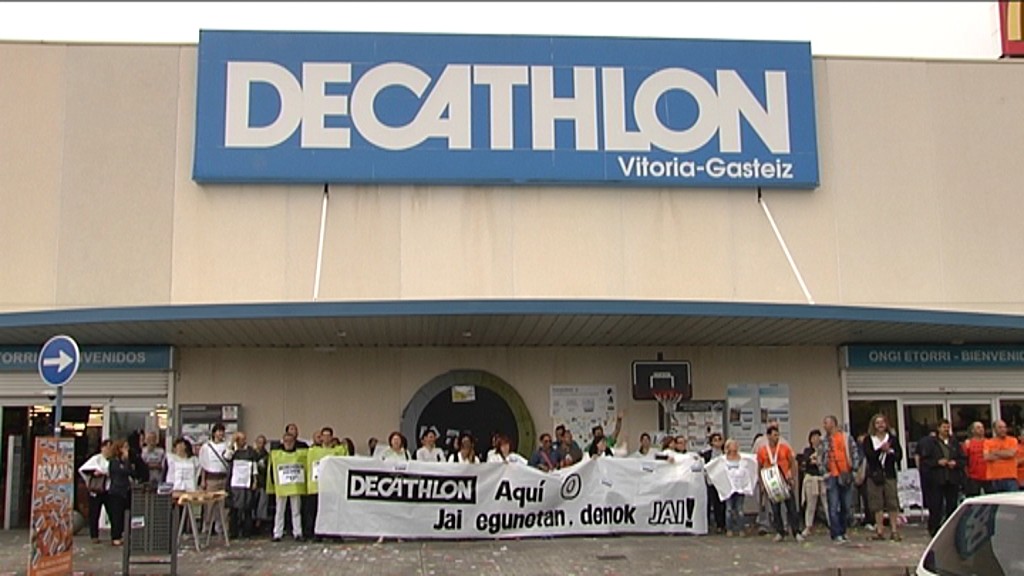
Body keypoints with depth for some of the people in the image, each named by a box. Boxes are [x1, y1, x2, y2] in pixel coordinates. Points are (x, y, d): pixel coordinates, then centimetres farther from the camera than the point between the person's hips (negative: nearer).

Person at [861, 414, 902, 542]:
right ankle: (880, 531, 5)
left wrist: (889, 451, -15)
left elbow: (899, 455, 1)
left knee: (892, 503, -2)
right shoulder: (868, 440, 4)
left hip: (889, 474, 1)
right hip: (874, 474, -1)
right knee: (877, 504, 0)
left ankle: (894, 530, 3)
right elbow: (868, 455, -9)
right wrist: (881, 450, -19)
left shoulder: (892, 439, 8)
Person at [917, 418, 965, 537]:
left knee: (952, 505, 6)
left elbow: (964, 459, 13)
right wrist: (937, 462, -13)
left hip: (953, 479, 4)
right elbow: (924, 459, -1)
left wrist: (955, 463, -6)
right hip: (936, 480, -3)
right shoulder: (930, 442, 1)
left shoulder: (954, 442, 13)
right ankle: (934, 530, 4)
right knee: (936, 507, -4)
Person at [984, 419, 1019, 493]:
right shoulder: (988, 442, 7)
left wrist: (996, 452, -1)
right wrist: (1005, 454, -3)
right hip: (994, 479, 1)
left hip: (1010, 478, -1)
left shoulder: (1012, 440, 7)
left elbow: (1011, 453, -11)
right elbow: (987, 457, -8)